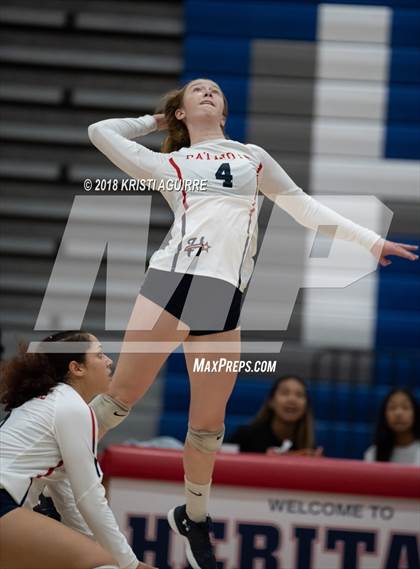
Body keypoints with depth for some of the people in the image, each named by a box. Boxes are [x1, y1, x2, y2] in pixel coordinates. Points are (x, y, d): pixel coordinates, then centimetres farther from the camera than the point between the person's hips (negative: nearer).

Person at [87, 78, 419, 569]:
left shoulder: (253, 158, 25)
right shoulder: (168, 165, 18)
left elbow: (304, 206, 29)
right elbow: (101, 132, 18)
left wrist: (369, 240, 27)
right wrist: (155, 121, 29)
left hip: (224, 294, 2)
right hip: (171, 279, -2)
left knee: (208, 422, 4)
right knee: (122, 395, -9)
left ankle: (194, 519, 19)